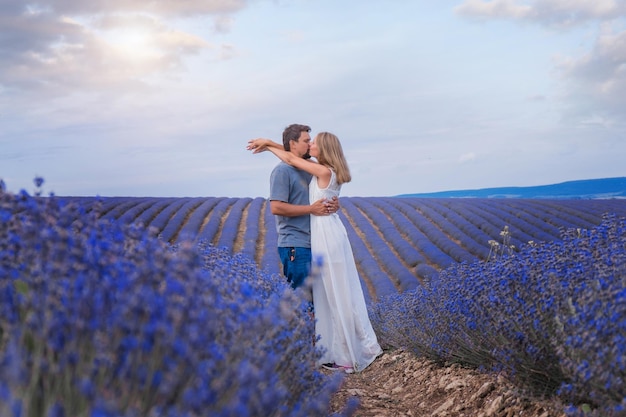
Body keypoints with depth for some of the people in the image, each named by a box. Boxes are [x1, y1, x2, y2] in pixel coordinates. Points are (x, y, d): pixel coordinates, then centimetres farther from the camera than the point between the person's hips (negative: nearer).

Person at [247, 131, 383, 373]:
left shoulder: (324, 171, -16)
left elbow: (291, 159, -9)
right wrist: (269, 144, 11)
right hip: (329, 233, 9)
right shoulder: (326, 170, 9)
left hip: (326, 235, -9)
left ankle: (349, 354, 7)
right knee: (331, 291, 13)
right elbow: (296, 155, 16)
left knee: (336, 292, -2)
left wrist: (267, 145, 5)